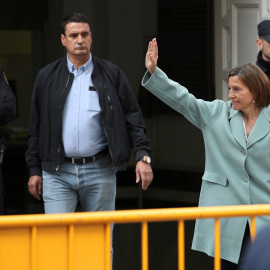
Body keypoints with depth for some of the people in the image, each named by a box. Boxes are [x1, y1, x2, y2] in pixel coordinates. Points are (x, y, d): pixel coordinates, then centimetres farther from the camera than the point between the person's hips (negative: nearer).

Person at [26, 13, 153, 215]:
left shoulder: (112, 75, 5)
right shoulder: (47, 77, 8)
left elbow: (133, 118, 3)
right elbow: (36, 127, 12)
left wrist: (143, 157, -8)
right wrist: (34, 170, 9)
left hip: (99, 172, 0)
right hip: (58, 174, 0)